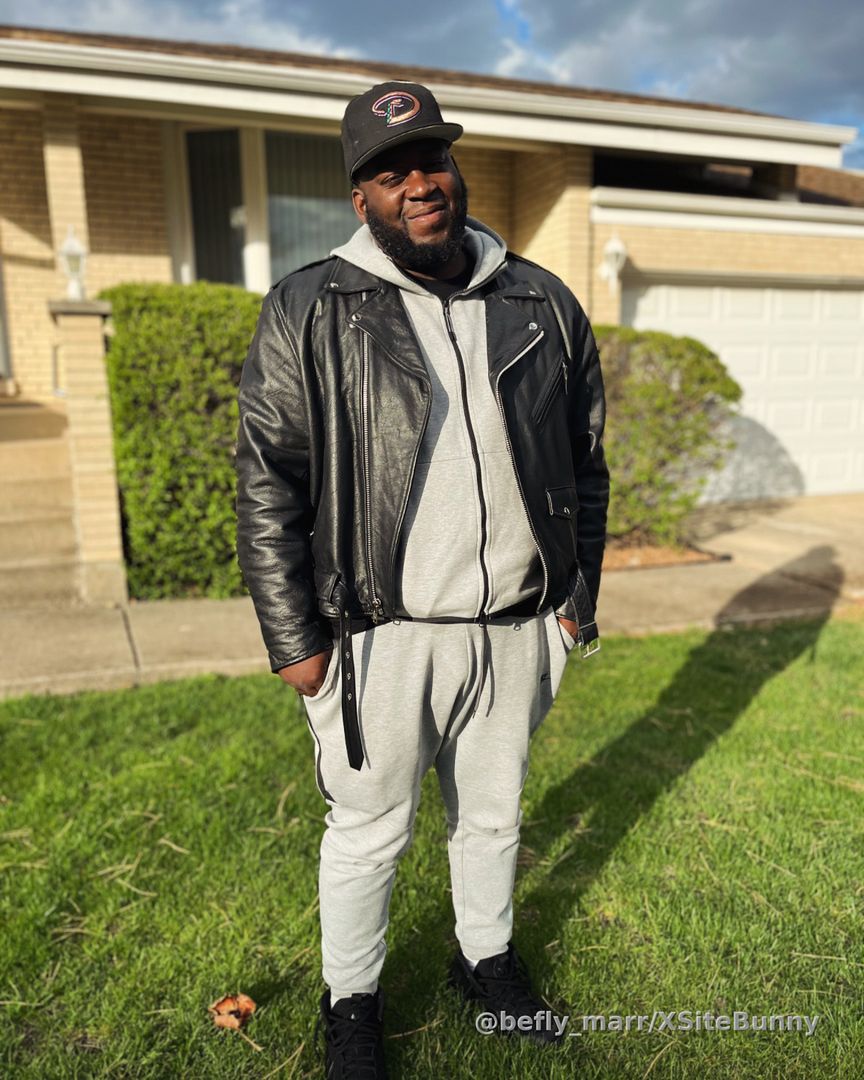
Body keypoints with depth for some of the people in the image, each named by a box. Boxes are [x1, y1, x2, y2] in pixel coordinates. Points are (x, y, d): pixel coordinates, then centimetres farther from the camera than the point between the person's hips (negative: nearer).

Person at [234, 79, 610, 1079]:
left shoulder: (543, 305, 5)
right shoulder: (308, 310, -5)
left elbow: (585, 464, 11)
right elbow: (267, 483, -7)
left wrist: (577, 599, 8)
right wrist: (293, 640, -9)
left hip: (515, 631, 4)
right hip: (381, 638, -3)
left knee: (493, 813, 22)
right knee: (368, 831, 13)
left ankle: (487, 958, 49)